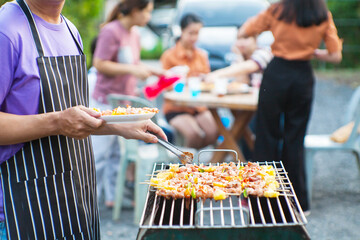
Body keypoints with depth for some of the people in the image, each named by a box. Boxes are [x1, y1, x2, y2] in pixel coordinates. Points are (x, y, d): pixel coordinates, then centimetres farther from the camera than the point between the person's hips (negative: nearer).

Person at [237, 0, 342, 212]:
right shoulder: (324, 17, 1)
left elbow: (242, 33, 1)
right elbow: (336, 56, 1)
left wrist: (255, 20, 20)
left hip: (276, 75, -2)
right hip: (304, 78, 2)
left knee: (268, 136, 9)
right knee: (295, 140, 11)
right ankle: (298, 201, 17)